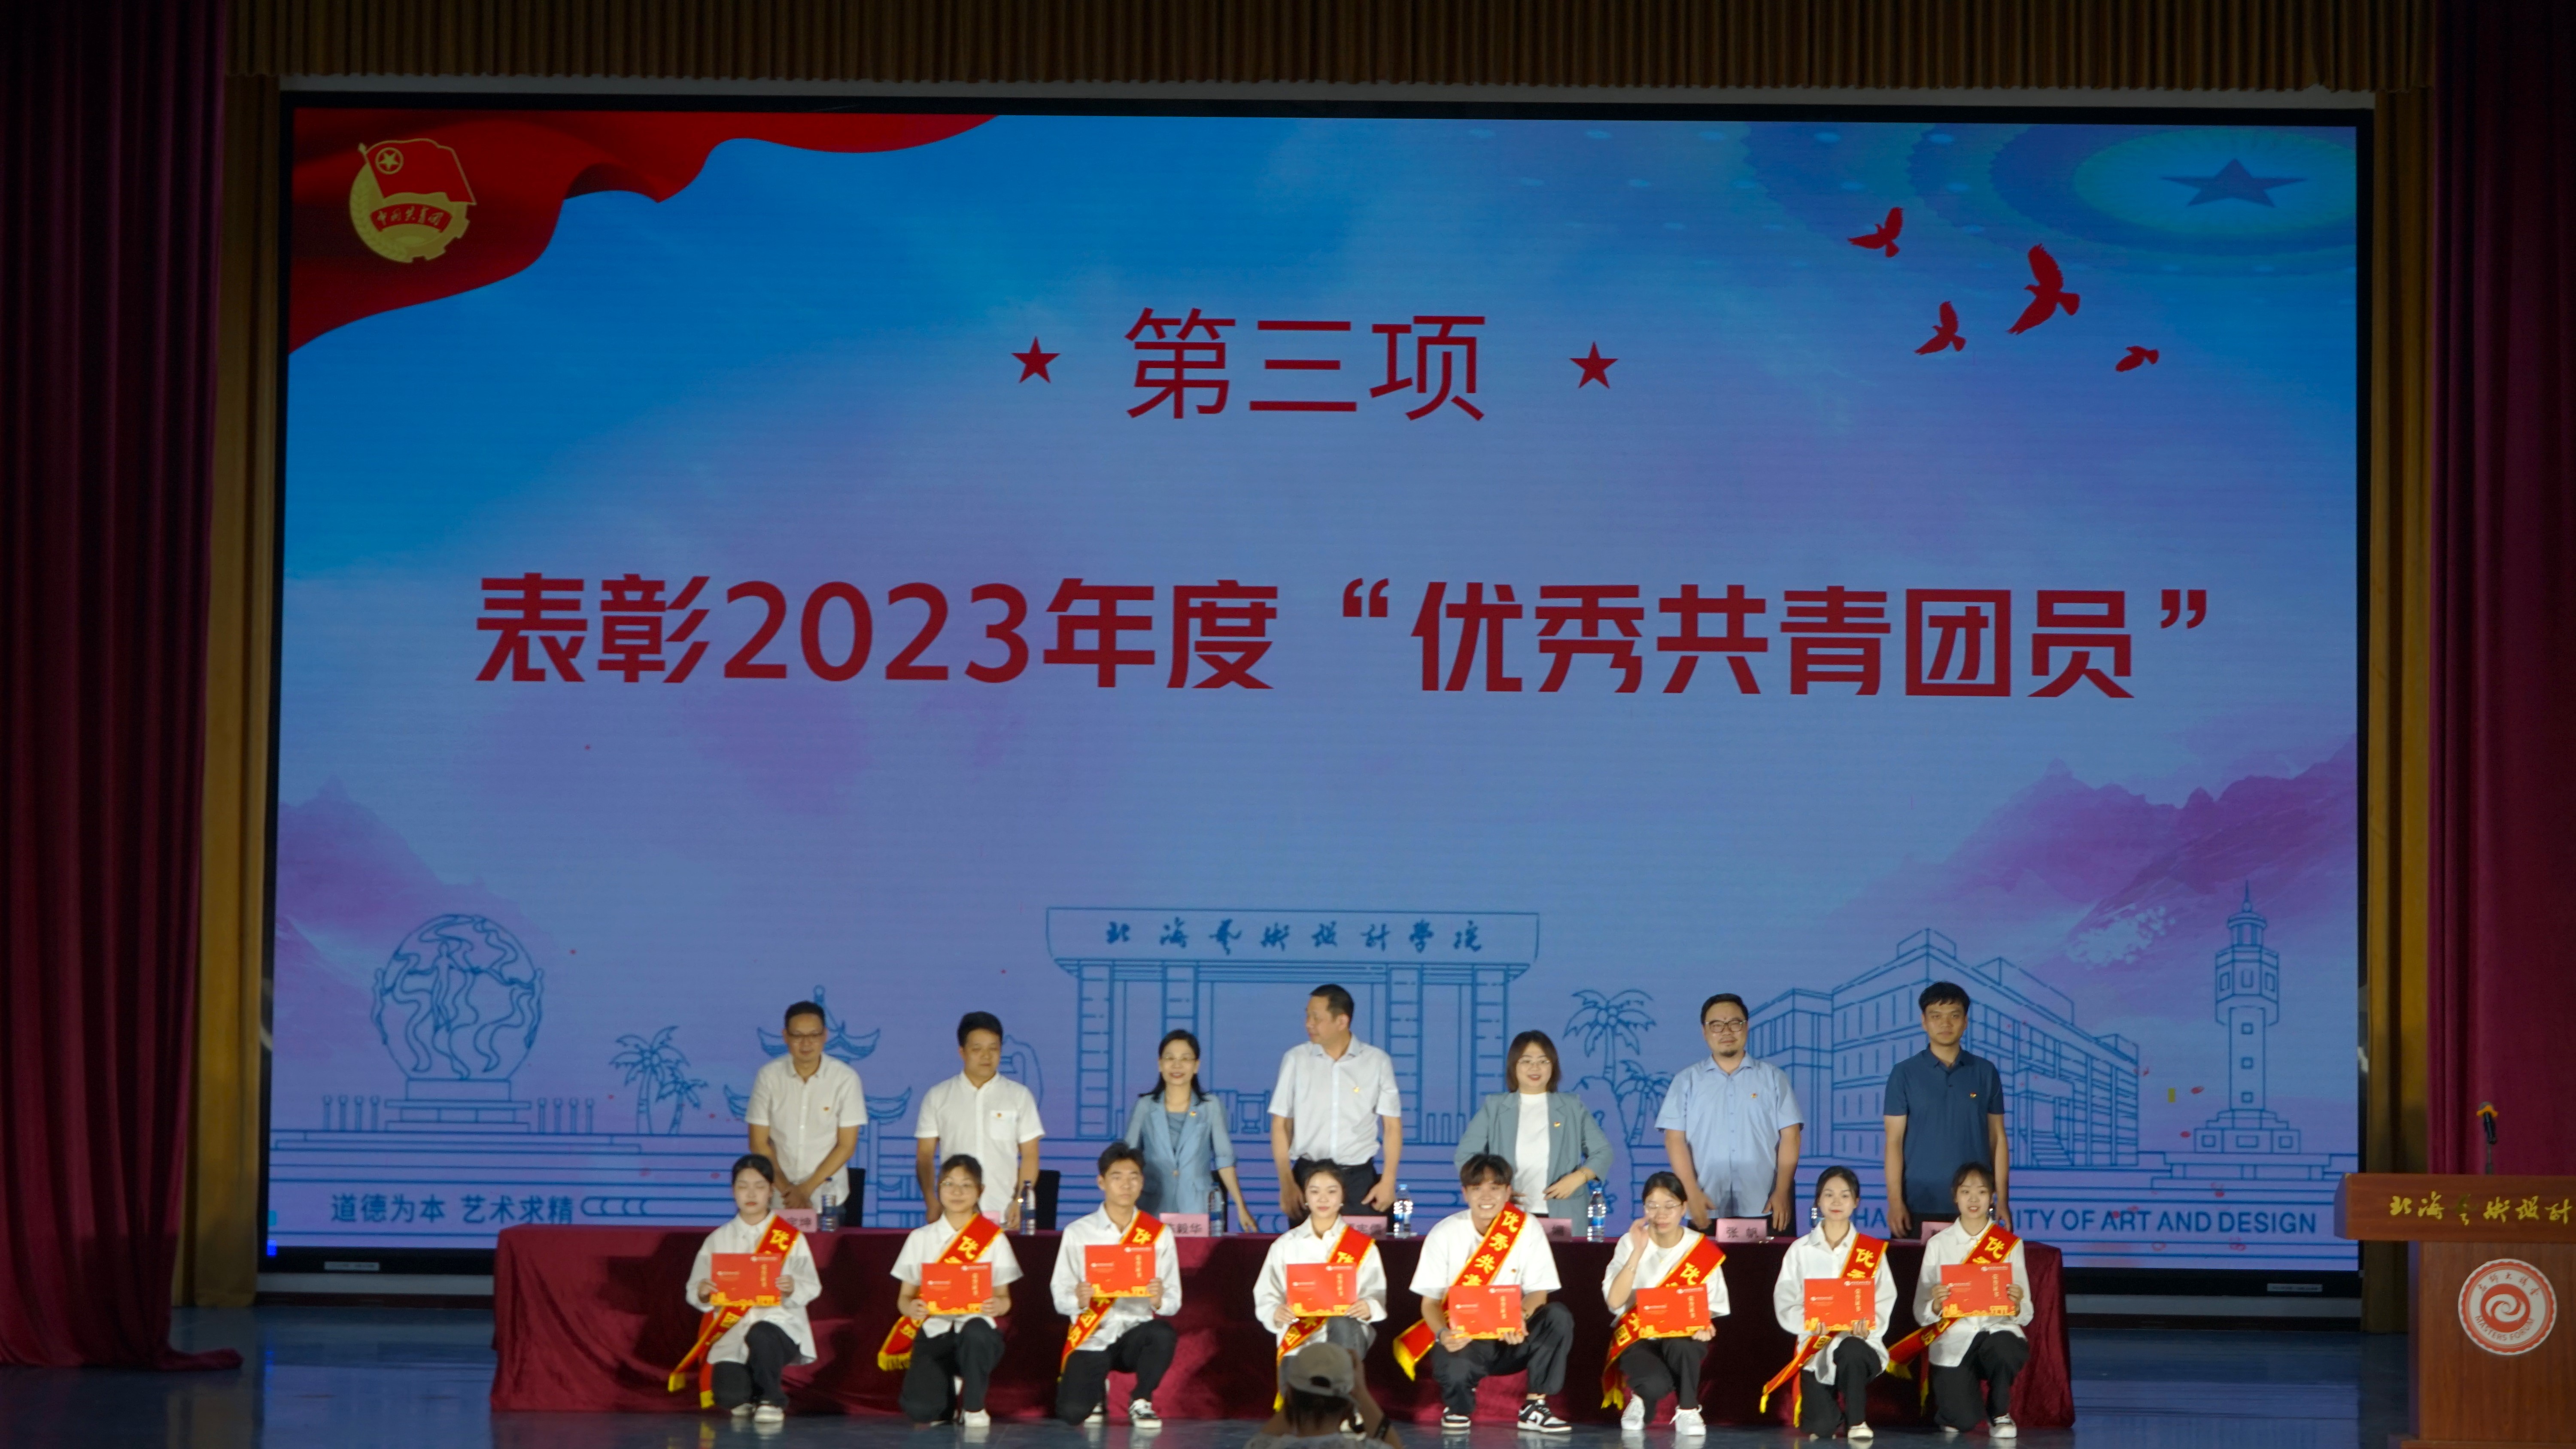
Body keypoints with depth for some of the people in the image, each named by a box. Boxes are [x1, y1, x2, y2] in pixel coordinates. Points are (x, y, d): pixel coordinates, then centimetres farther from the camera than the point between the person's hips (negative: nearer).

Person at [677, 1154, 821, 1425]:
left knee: (761, 1336, -39)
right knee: (729, 1396, -22)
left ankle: (771, 1400, -9)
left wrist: (793, 1289, -24)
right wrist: (702, 1294, -16)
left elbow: (811, 1288, -2)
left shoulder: (791, 1238, 4)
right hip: (731, 1332, 2)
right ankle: (747, 1400, 20)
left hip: (779, 1320, -2)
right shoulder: (718, 1240, 10)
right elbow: (694, 1291, 7)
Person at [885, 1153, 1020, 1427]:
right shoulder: (921, 1238, 8)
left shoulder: (994, 1238, 5)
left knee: (975, 1332, -40)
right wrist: (910, 1307, -16)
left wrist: (998, 1305, -20)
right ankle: (950, 1390, 15)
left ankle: (974, 1406, -10)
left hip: (975, 1325, -1)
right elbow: (905, 1296, 9)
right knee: (919, 1410, -25)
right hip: (934, 1333, 1)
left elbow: (1004, 1298, 5)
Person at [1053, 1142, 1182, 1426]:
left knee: (1163, 1334, -34)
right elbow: (1060, 1299, -4)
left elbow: (1174, 1303, -2)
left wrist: (1160, 1300, -26)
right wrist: (1078, 1301, -27)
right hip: (1092, 1339, -1)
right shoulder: (1078, 1232, -2)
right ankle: (1095, 1390, 17)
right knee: (1072, 1413, -23)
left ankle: (1141, 1402, -5)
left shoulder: (1158, 1234, 0)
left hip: (1136, 1335, 1)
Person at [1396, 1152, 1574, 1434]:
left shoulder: (1526, 1229, -3)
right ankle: (1458, 1406, 5)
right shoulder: (1444, 1234, -5)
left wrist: (1521, 1318, -28)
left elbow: (1538, 1292, -4)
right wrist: (1443, 1334, -27)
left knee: (1558, 1317, -26)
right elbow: (1431, 1302, -4)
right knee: (1456, 1370, -36)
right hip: (1461, 1339, -2)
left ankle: (1535, 1408, -14)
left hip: (1512, 1339, 2)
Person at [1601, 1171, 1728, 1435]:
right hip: (1638, 1338, -1)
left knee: (1680, 1343, -38)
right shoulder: (1631, 1243, -5)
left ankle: (1688, 1409, -12)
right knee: (1656, 1383, -33)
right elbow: (1615, 1301, -16)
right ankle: (1641, 1402, 6)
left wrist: (1705, 1325, -22)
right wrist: (1638, 1252, -24)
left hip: (1683, 1338, 1)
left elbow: (1712, 1305, 1)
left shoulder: (1703, 1251, -3)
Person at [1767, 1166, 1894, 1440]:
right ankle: (1832, 1412, 21)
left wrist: (1868, 1323, -24)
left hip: (1861, 1342, -1)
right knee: (1819, 1428, -19)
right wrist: (1811, 1322, -21)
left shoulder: (1872, 1251, 7)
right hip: (1815, 1348, 1)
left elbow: (1885, 1302, -2)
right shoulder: (1801, 1250, 7)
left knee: (1850, 1350, -39)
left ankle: (1857, 1420, -13)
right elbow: (1785, 1305, -1)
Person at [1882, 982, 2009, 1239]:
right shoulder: (1904, 1074, 2)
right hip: (1919, 1206, -1)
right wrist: (1895, 1202, -8)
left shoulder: (1985, 1073, 7)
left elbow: (1997, 1139, 9)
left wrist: (2002, 1200, 2)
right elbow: (1894, 1141, 0)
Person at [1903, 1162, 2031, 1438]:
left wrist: (2017, 1306, -23)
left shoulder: (2010, 1244, 5)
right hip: (1953, 1339, 0)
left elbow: (2026, 1314, 1)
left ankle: (2000, 1413, -5)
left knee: (2005, 1348, -37)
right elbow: (1921, 1314, -1)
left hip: (1997, 1329, 1)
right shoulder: (1938, 1244, 4)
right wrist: (1935, 1305, -24)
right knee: (1962, 1421, -22)